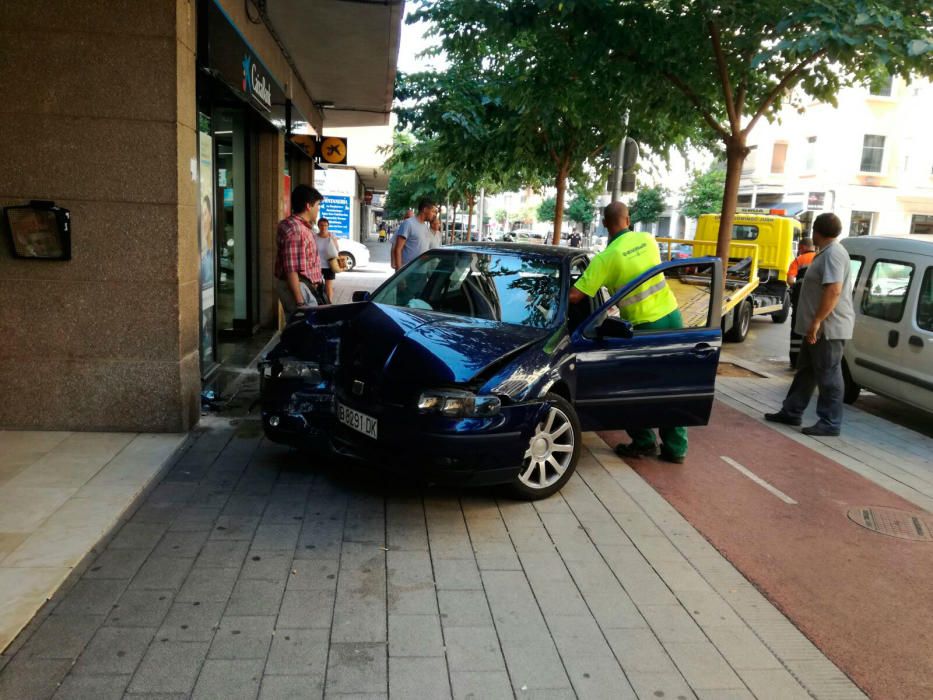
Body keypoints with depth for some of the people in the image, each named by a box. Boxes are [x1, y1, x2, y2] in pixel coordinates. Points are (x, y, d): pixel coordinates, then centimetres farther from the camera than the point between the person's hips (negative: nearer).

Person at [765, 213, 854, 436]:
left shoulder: (833, 254, -17)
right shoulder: (826, 253, 16)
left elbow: (834, 291, -26)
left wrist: (817, 322, -25)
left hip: (828, 328, -11)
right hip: (819, 328, 11)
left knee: (828, 375, -4)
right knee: (805, 372, 15)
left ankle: (830, 423, 2)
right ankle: (791, 412, 24)